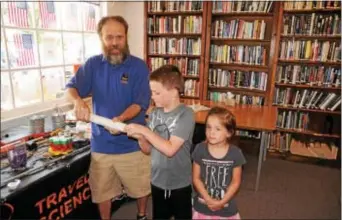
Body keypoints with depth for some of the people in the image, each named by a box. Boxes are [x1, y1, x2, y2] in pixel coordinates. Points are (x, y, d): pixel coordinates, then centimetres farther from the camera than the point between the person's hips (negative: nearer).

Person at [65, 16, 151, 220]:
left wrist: (122, 118, -34)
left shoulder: (139, 66, -8)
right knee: (102, 190, 19)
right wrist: (78, 101, -31)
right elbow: (71, 88, -6)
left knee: (141, 187, 18)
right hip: (101, 143, 2)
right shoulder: (93, 64, 0)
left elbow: (141, 102, -15)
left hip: (132, 143, -2)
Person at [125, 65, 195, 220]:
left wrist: (144, 131, -24)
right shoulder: (155, 113, -1)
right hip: (157, 181, 6)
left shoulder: (186, 114, -19)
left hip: (179, 184, -5)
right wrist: (139, 137, -16)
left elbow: (170, 149, -27)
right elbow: (148, 150, 3)